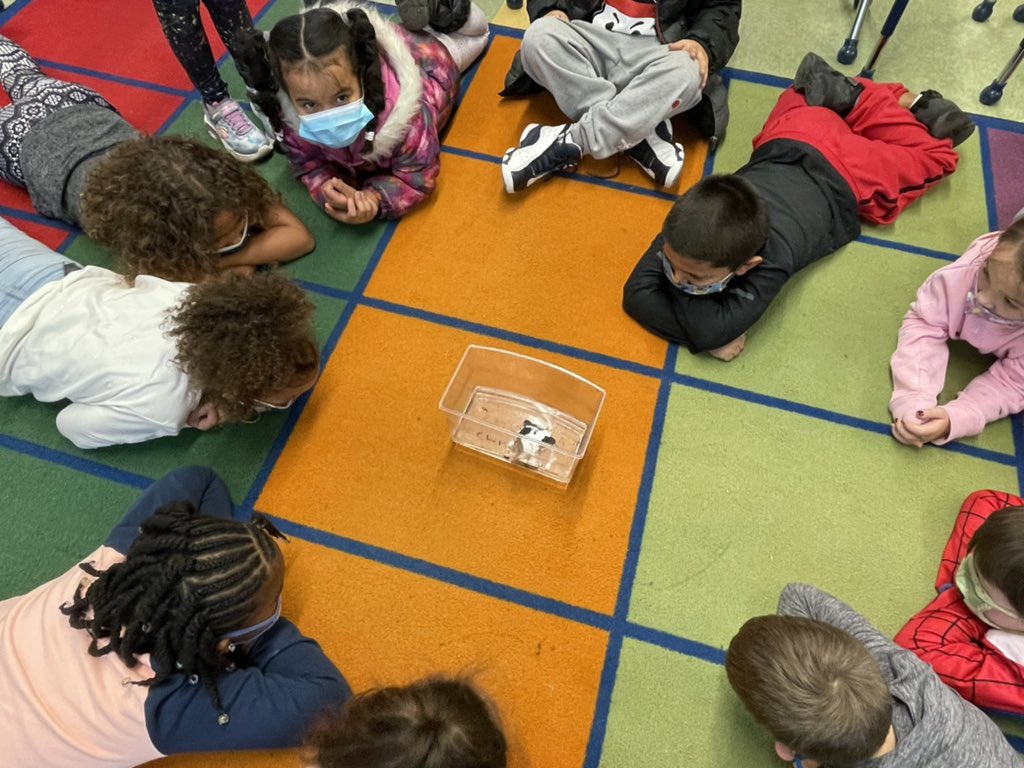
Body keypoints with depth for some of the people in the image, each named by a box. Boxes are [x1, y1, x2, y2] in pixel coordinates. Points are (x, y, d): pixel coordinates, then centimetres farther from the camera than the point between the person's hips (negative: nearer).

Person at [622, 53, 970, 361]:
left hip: (842, 178, -3)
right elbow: (637, 293, -38)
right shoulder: (689, 219, -39)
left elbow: (710, 330, -54)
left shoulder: (771, 259, -51)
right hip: (785, 146, 3)